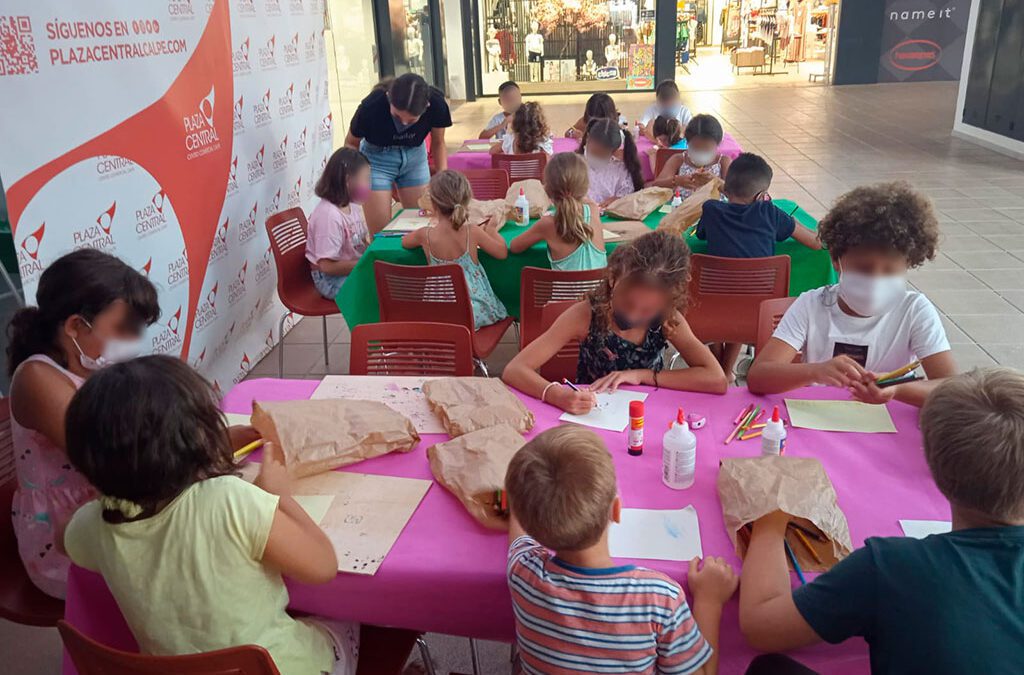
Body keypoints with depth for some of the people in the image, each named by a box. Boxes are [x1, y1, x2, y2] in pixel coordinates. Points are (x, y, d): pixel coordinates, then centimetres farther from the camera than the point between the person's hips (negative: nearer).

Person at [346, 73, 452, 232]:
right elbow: (351, 143, -11)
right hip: (377, 159, -2)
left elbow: (438, 143, -5)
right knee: (380, 233, -7)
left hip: (415, 157, 2)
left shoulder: (436, 105, -24)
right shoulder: (371, 107, -29)